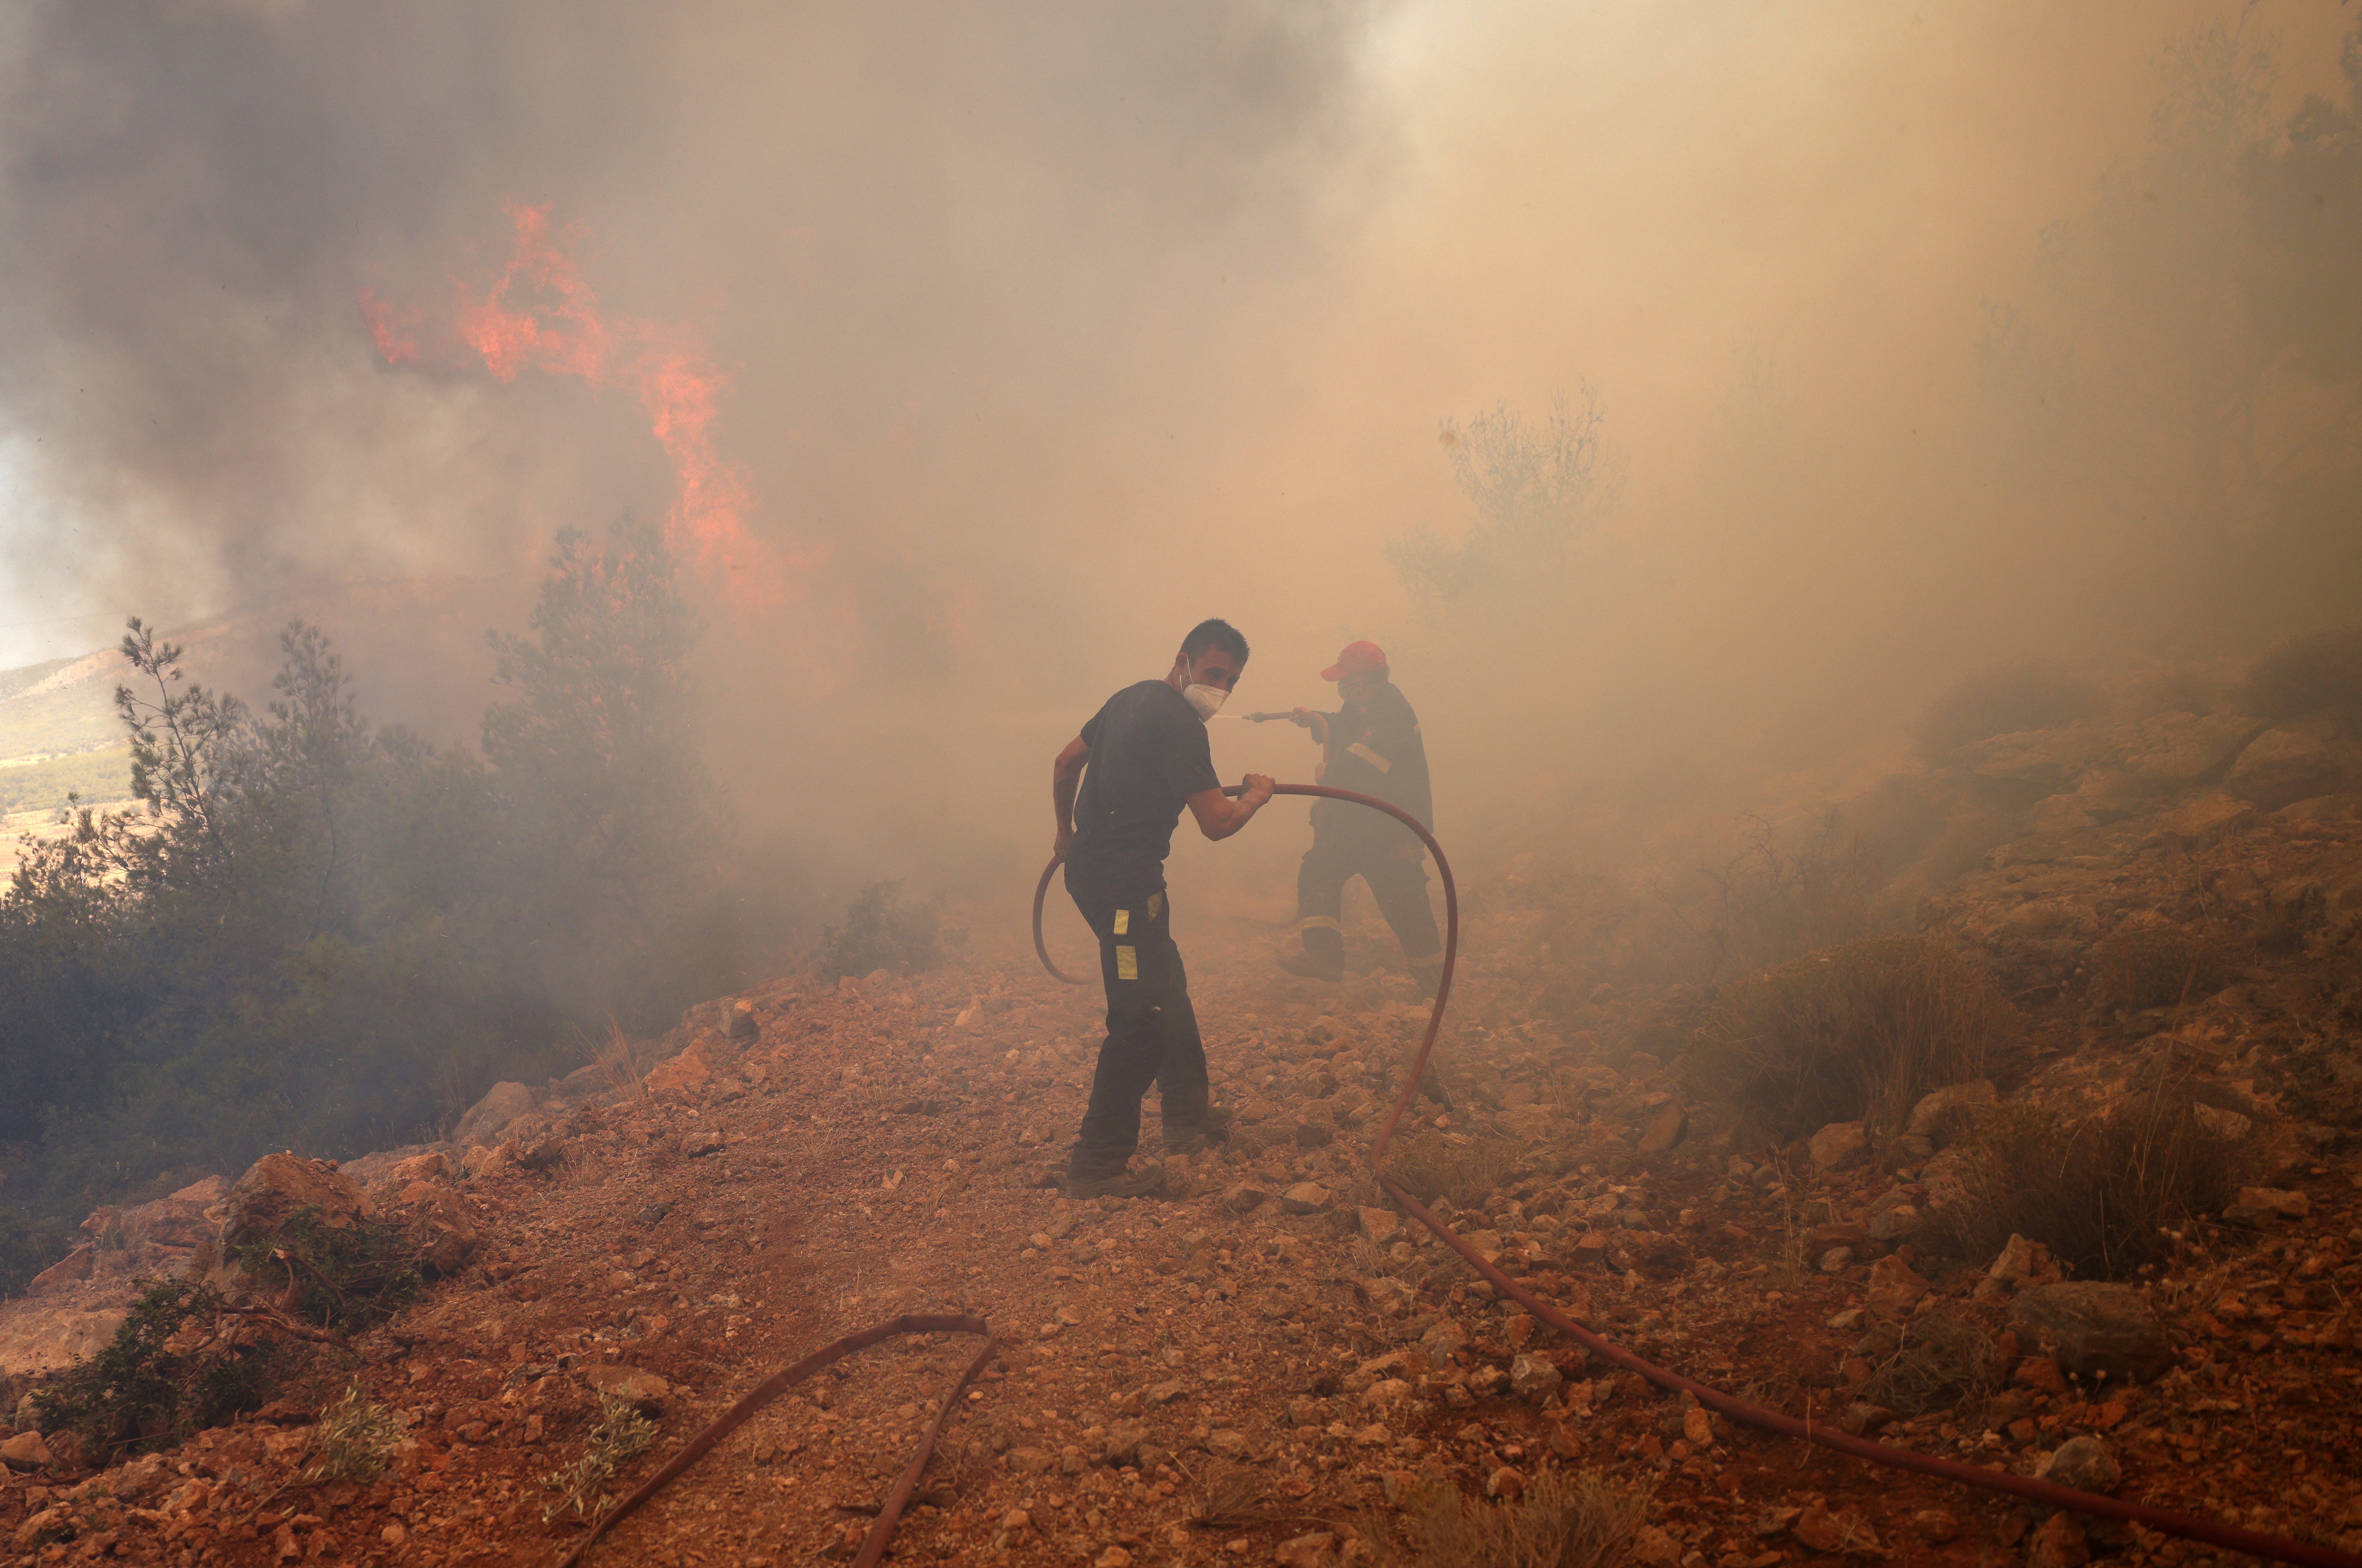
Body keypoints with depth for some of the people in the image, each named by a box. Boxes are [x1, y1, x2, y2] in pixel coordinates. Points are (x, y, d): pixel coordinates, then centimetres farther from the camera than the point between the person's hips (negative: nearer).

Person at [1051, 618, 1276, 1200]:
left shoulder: (1132, 699, 13)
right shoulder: (1178, 724, -16)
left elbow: (1066, 762, 23)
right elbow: (1216, 823, -20)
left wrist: (1067, 831, 36)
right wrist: (1257, 795, 0)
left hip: (1093, 864, 11)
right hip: (1123, 881, -11)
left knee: (1169, 991, 21)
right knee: (1141, 1018, -10)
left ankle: (1190, 1120, 33)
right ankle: (1097, 1165, -6)